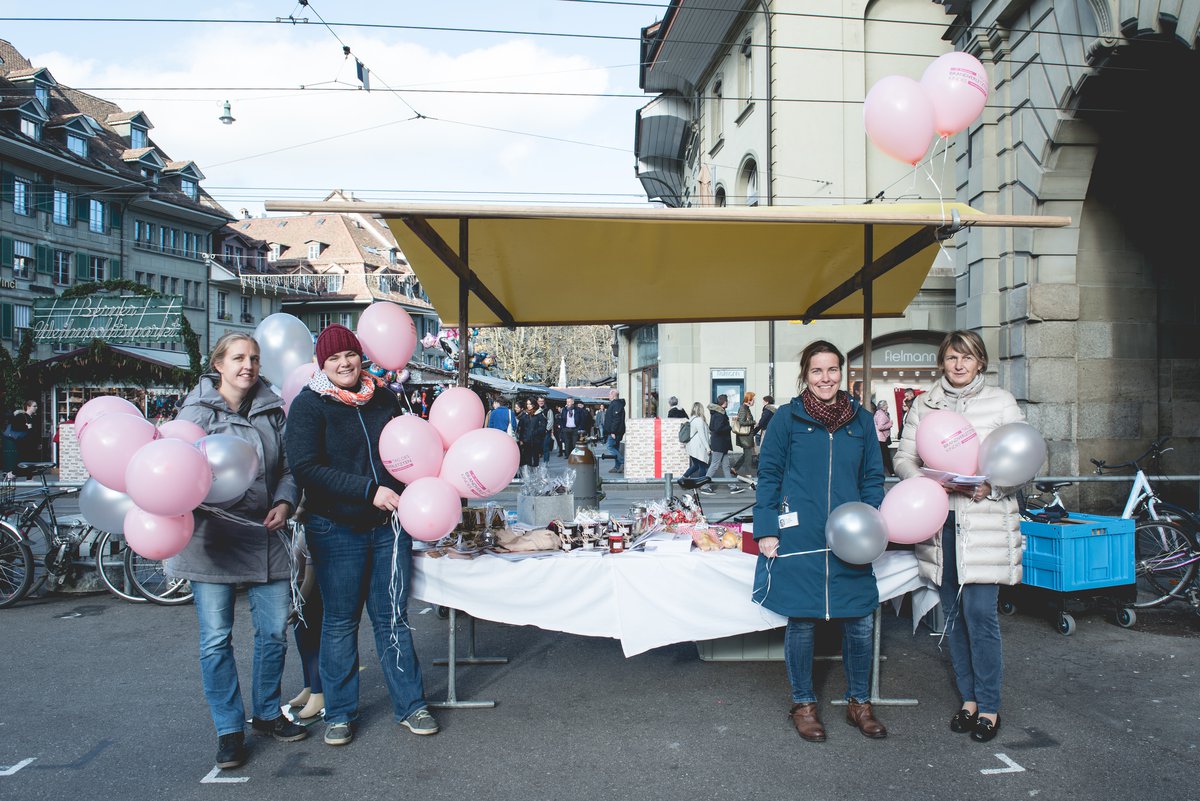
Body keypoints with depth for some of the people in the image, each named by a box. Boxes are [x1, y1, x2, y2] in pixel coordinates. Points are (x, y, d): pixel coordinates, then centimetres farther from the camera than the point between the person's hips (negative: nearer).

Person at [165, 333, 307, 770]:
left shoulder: (272, 410, 11)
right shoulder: (197, 410, 1)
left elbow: (288, 467, 14)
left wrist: (284, 503, -3)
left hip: (265, 534, 3)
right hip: (212, 535, -3)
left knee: (274, 631, 8)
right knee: (216, 639, 2)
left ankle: (267, 713, 28)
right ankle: (230, 730, 16)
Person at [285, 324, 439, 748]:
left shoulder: (383, 399, 8)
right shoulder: (308, 405, -5)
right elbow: (305, 467, -16)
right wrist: (369, 490, -22)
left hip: (389, 525, 3)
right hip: (337, 529, -3)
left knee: (393, 618, 9)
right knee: (340, 622, 8)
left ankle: (410, 705, 20)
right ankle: (339, 713, 23)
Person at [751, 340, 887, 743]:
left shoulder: (861, 420, 8)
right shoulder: (788, 418, -1)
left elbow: (873, 479, 12)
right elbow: (768, 476, 0)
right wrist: (766, 531, -7)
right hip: (799, 541, -3)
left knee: (859, 623, 7)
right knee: (801, 623, 6)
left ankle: (859, 702, 29)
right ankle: (803, 704, 26)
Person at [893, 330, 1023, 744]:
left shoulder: (1001, 401, 3)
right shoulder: (923, 404, 10)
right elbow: (904, 457, 7)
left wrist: (991, 487, -15)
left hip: (986, 521, -3)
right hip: (940, 520, 3)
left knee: (979, 611, -6)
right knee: (953, 613, 10)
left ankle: (989, 706, 10)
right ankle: (968, 698, 25)